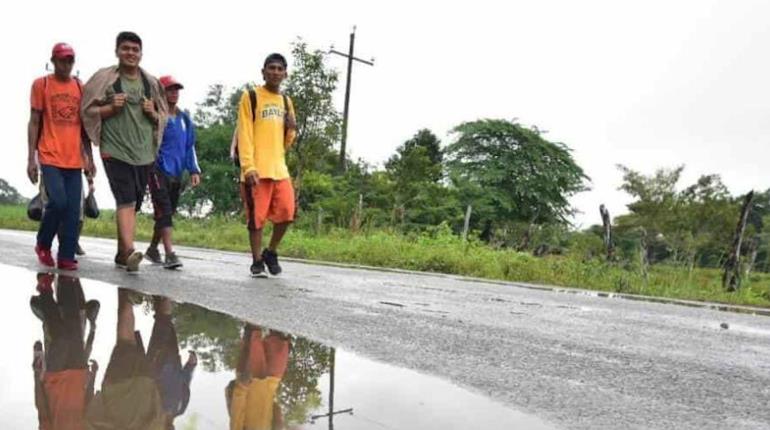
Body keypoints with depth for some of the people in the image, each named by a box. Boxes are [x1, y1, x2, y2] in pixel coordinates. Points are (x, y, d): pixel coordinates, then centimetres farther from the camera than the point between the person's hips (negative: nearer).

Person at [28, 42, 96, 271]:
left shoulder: (80, 87, 12)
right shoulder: (41, 84, 3)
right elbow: (34, 123, 2)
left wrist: (89, 158, 12)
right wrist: (31, 158, -4)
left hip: (74, 159, 3)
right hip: (50, 157, -3)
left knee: (73, 210, -1)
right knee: (58, 202, -15)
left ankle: (66, 257, 7)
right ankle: (43, 245, 10)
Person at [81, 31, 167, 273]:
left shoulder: (151, 83, 12)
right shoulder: (104, 78, 1)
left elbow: (163, 116, 18)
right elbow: (87, 110, 4)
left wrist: (153, 113, -3)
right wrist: (111, 108, -12)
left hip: (145, 152, 4)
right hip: (116, 150, -4)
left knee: (132, 204, 11)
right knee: (125, 200, -18)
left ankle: (121, 253, 24)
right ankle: (129, 251, -26)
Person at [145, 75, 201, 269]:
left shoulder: (185, 118, 15)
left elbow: (190, 146, 19)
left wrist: (194, 170, 11)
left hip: (176, 173, 7)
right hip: (158, 171, -6)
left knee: (168, 212, 12)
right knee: (164, 211, -12)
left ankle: (152, 249, 27)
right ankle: (170, 254, -14)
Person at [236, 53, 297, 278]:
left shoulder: (286, 101, 17)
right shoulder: (250, 97, 0)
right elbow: (245, 135, -8)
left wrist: (291, 130, -2)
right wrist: (248, 167, -18)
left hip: (279, 168, 5)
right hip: (257, 169, -5)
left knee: (286, 213, -1)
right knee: (257, 217, -1)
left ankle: (271, 252, 21)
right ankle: (257, 262, 12)